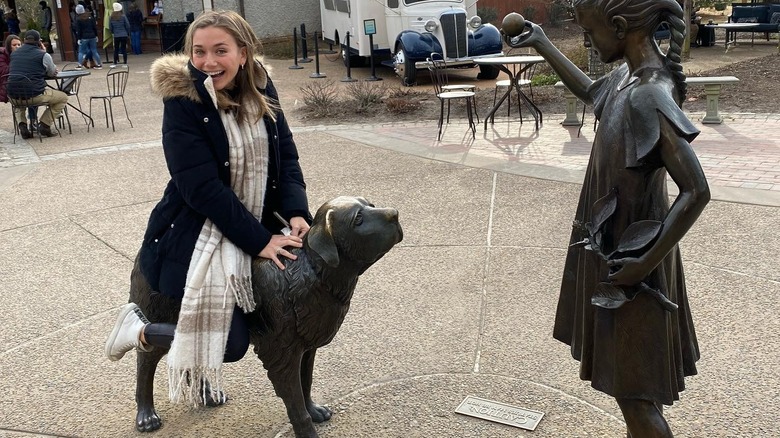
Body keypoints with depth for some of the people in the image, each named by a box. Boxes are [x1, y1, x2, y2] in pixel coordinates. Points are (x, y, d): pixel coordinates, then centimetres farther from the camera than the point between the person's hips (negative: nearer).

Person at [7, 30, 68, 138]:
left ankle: (22, 124, 17)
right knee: (63, 98, 17)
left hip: (13, 95, 5)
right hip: (35, 95, -5)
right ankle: (44, 124, 7)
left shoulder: (14, 53, 13)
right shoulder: (43, 55, -3)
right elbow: (53, 73, 12)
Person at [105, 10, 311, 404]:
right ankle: (140, 329, 13)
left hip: (257, 229, 7)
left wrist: (296, 212, -16)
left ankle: (200, 373, 43)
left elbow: (285, 155, 1)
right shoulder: (182, 103, -18)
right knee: (232, 343, -12)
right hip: (199, 235, -6)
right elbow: (203, 188, -22)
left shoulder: (261, 89, -1)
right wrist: (259, 241, -24)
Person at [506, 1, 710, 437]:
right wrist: (544, 45, 27)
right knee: (633, 378, 25)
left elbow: (696, 192, -31)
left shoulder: (648, 97, -28)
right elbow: (591, 92, 25)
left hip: (628, 257, -9)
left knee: (633, 389, 5)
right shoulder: (630, 76, 0)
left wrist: (645, 264, -25)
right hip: (617, 245, 9)